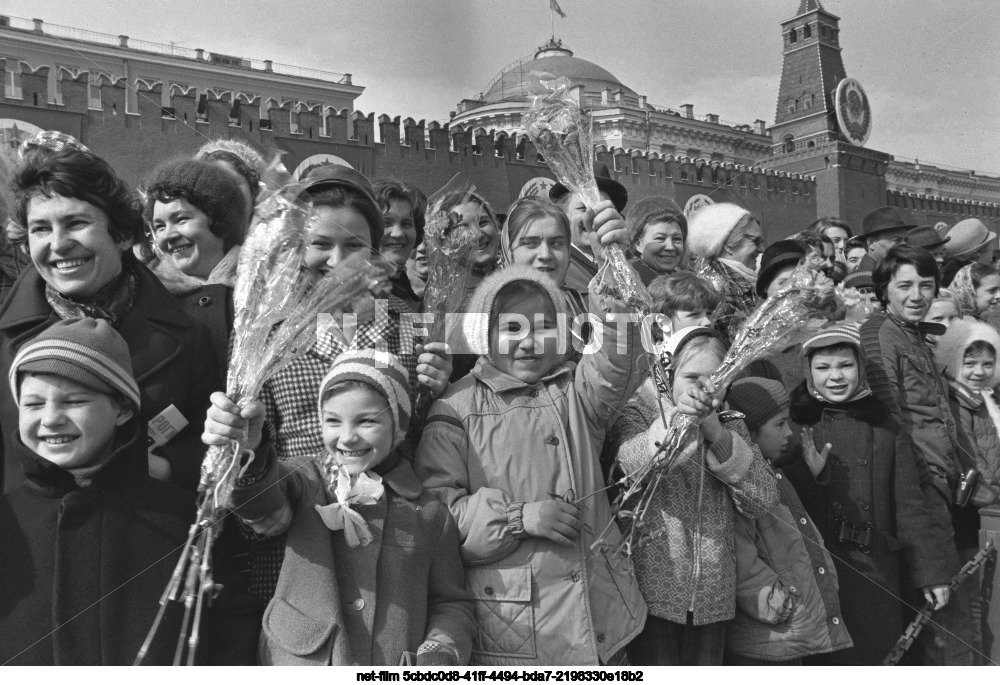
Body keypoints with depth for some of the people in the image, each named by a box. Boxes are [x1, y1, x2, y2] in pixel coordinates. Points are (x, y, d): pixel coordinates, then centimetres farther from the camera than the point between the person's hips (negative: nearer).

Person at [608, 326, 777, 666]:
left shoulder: (732, 425, 10)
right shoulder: (638, 413, -1)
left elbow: (763, 500, -3)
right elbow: (634, 465, -23)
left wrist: (719, 438, -16)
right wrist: (676, 419, -38)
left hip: (713, 598, 4)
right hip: (653, 595, -4)